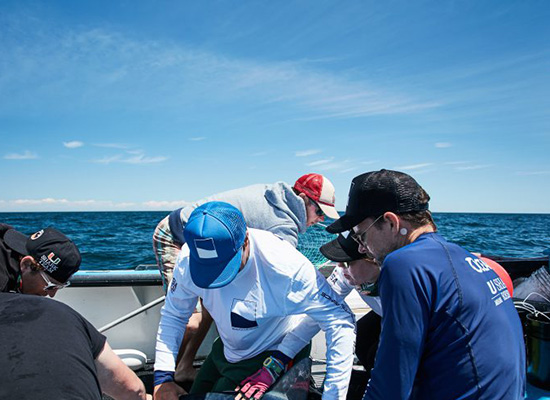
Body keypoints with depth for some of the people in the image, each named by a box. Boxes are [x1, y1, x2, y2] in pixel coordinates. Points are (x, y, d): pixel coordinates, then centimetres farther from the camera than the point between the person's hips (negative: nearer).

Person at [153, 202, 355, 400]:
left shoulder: (285, 265, -37)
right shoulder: (189, 261, -22)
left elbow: (341, 321, -31)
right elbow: (173, 315, -5)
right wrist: (163, 378, -14)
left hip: (276, 354, -5)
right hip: (226, 348, 5)